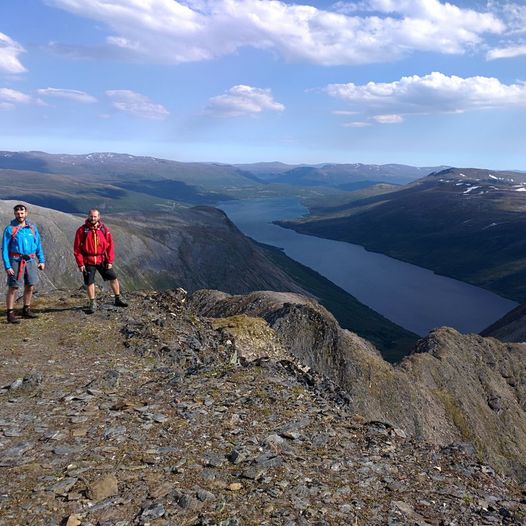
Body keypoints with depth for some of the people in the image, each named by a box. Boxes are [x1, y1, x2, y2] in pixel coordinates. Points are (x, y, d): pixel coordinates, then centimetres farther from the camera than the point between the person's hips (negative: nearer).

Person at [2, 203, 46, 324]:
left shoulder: (32, 227, 7)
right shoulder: (10, 229, -5)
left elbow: (38, 245, 13)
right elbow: (4, 249, -6)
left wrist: (42, 260, 6)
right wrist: (7, 266, -13)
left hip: (30, 261, 5)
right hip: (16, 261, -5)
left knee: (30, 287, 12)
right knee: (13, 288, -3)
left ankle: (26, 310, 26)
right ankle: (10, 314, 3)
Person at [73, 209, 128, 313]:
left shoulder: (104, 229, -1)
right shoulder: (82, 230, -7)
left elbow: (110, 246, 1)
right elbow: (77, 248, -5)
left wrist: (110, 261, -4)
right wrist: (80, 263, -9)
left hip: (102, 260, 2)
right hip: (88, 262, -2)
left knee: (113, 278, 6)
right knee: (89, 282, 3)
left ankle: (118, 299, 22)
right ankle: (93, 303, 18)